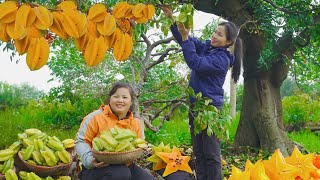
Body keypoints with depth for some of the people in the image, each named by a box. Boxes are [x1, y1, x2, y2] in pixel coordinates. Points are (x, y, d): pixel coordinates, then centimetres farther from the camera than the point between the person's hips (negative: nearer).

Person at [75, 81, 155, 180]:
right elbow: (81, 141, -7)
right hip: (97, 167, -4)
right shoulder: (96, 117, -9)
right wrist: (89, 159, -24)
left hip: (125, 167, 4)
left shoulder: (136, 123, 5)